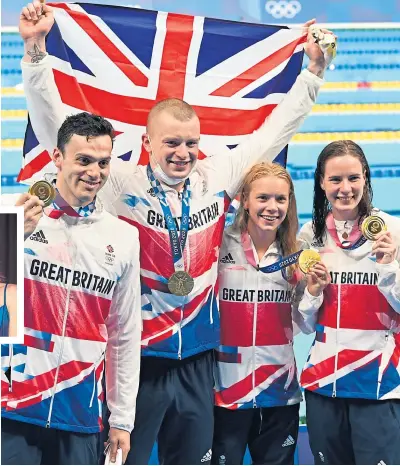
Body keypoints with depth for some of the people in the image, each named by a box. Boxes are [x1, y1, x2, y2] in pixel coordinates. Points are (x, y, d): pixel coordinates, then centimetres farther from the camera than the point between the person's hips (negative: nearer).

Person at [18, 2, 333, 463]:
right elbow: (56, 130, -11)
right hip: (135, 362, -4)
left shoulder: (218, 178, 3)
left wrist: (313, 69, 14)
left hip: (197, 367, 4)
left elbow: (272, 133, 14)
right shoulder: (121, 187, -7)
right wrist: (36, 49, -20)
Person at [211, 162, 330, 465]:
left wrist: (313, 292, -8)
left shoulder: (297, 255, 4)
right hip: (226, 390, -3)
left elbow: (308, 326, 9)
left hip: (281, 391, 4)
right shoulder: (221, 245, -8)